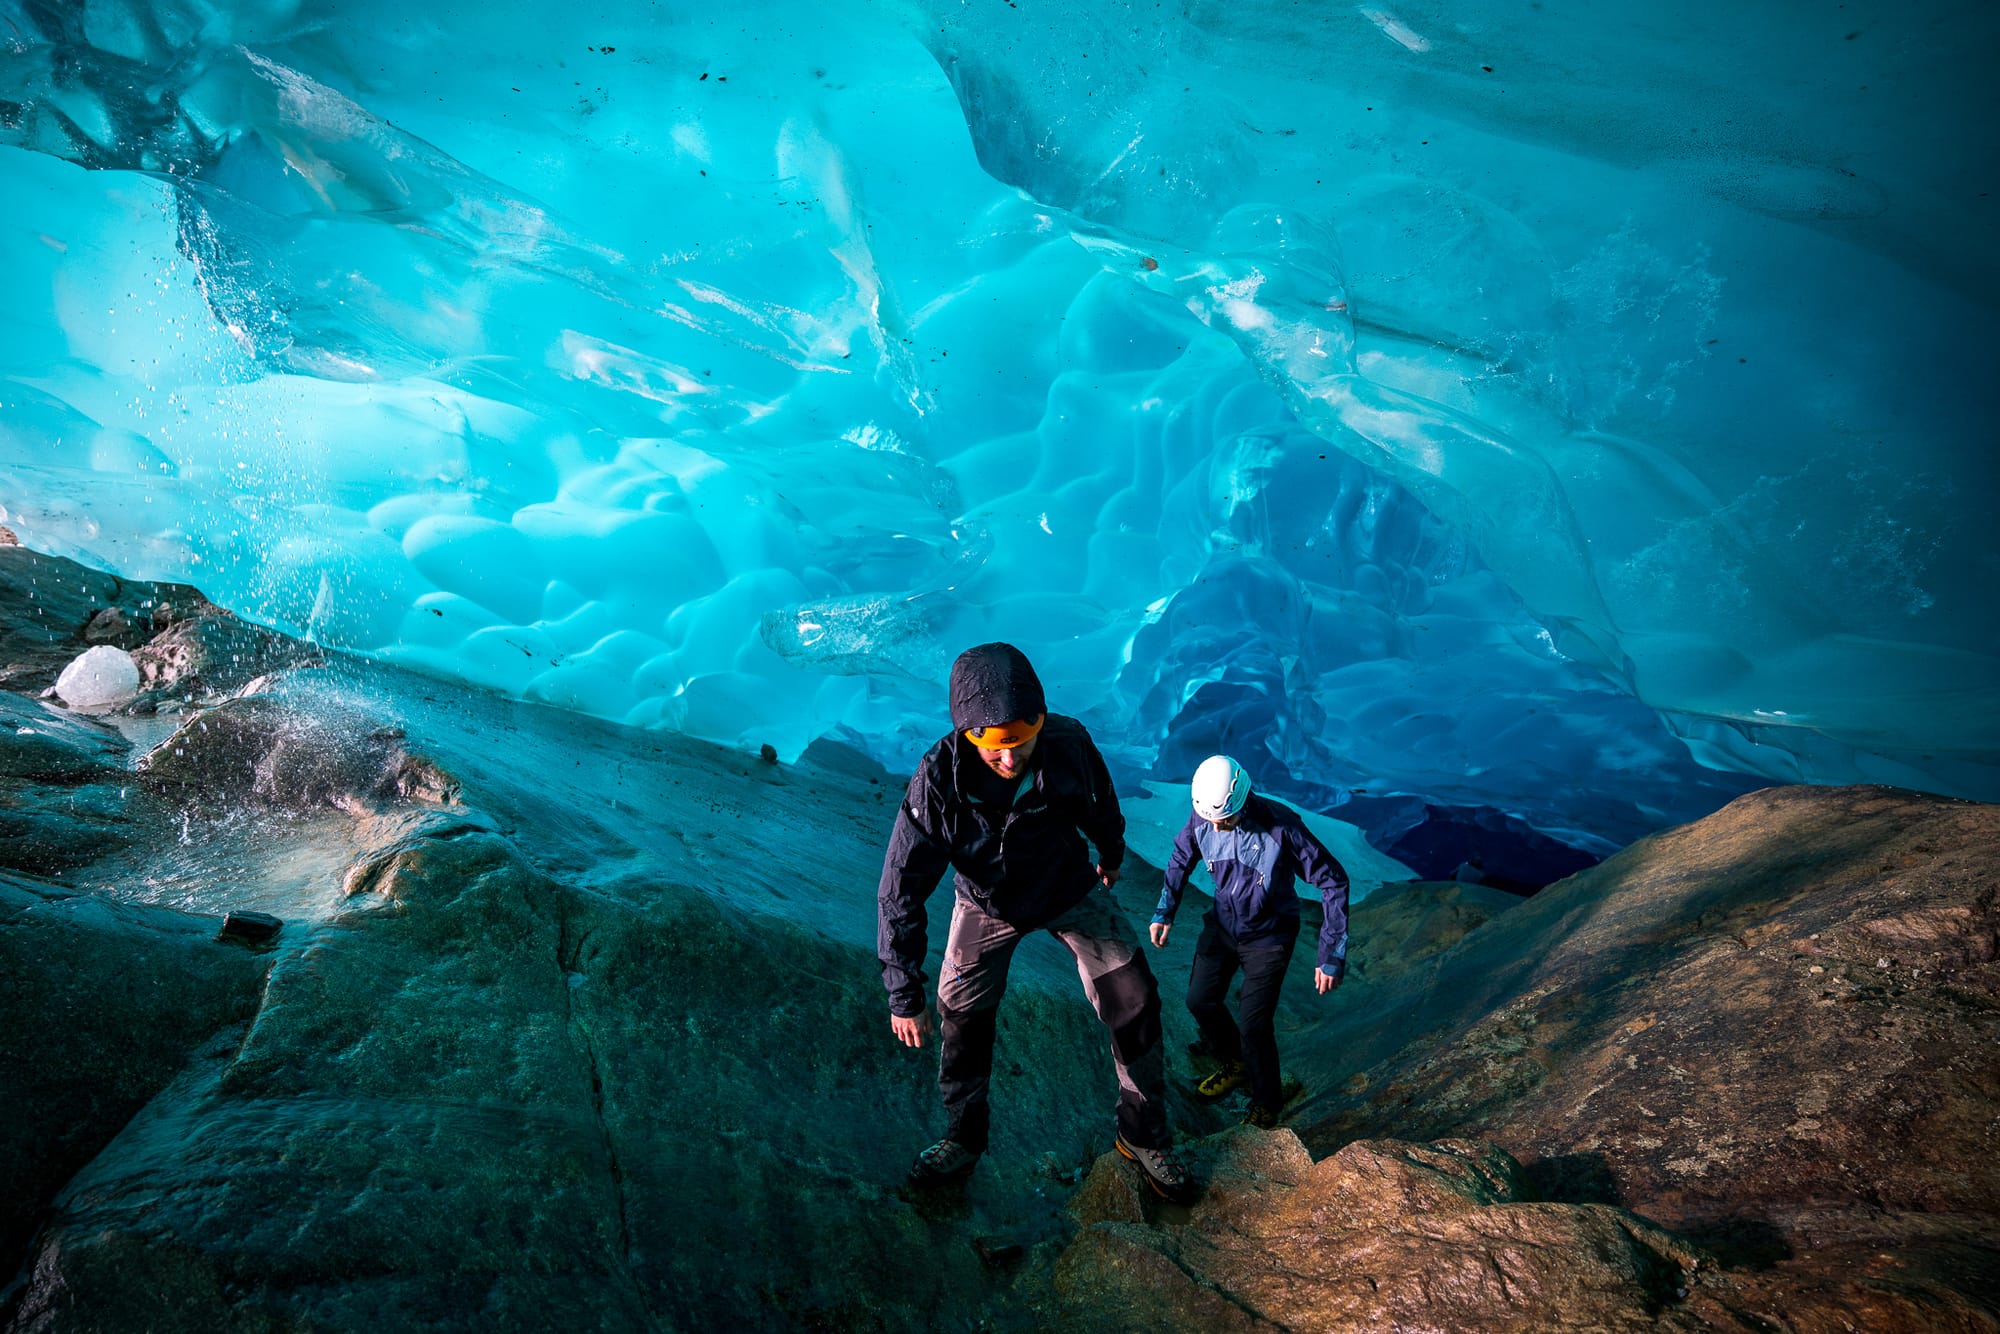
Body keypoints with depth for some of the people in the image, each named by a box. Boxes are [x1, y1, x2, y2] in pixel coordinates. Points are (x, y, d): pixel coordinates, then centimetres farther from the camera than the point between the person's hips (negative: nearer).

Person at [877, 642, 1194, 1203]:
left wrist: (1112, 855, 14)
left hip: (1069, 889, 1)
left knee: (1136, 1007, 0)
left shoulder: (1069, 744, -32)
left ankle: (1143, 1137, 24)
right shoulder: (938, 781, -36)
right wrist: (904, 995, -25)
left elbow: (1100, 804, -6)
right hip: (988, 903, -1)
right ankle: (964, 1140, 36)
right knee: (963, 1020, 8)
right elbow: (901, 890, -27)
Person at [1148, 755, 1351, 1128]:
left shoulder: (1282, 828, -33)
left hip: (1268, 936, -5)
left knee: (1253, 1023, -8)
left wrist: (1331, 956, -25)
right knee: (1201, 1001, 9)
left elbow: (1333, 881, -25)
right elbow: (1181, 858, 3)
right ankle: (1236, 1065, 41)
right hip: (1222, 925, 5)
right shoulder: (1202, 818, -19)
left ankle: (1266, 1103, 22)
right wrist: (1164, 911, -6)